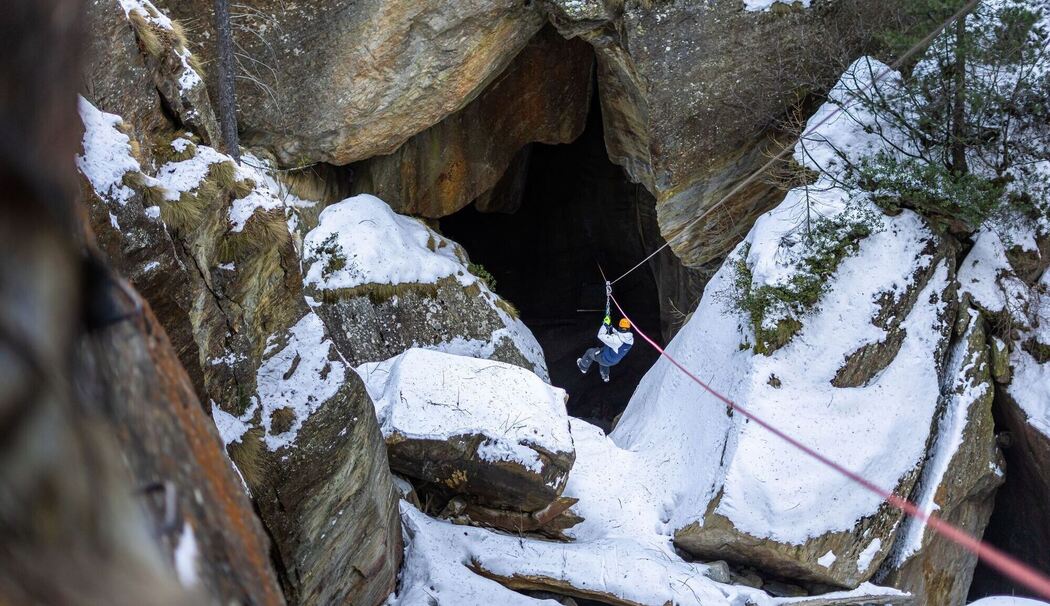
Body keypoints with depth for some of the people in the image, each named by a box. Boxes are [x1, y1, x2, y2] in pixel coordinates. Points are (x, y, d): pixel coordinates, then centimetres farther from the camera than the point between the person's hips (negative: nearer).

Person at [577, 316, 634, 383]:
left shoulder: (616, 339, -40)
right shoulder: (631, 339, -18)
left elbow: (600, 336, -32)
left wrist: (605, 324, -23)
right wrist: (610, 327, 0)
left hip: (606, 359, -7)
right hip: (615, 361, 7)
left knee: (590, 352, 19)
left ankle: (583, 367, 49)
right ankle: (605, 376, 50)